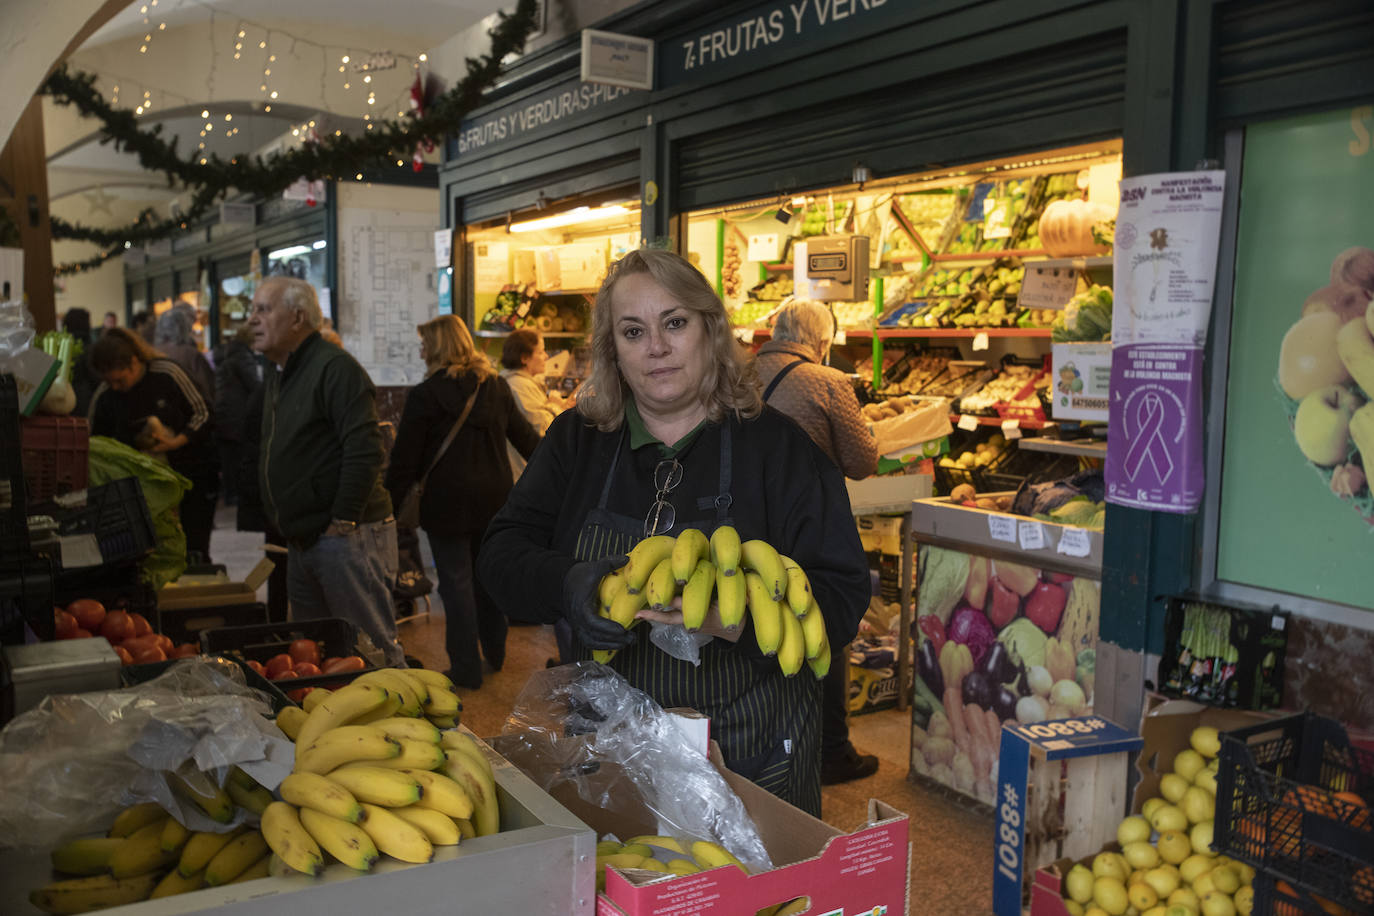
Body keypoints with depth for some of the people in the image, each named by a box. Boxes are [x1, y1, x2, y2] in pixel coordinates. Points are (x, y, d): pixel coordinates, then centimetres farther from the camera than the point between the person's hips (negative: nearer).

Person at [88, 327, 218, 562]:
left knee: (194, 553, -4)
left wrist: (175, 442, -18)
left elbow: (203, 414, -5)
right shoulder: (103, 397, -2)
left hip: (192, 475, -3)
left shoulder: (167, 373, -11)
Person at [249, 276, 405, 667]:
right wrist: (290, 530, 19)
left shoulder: (335, 368, -14)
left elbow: (365, 452, -22)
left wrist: (342, 524, -21)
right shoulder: (277, 377, 18)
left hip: (347, 536, -10)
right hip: (301, 542, 10)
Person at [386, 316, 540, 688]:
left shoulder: (425, 395, -10)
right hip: (495, 498, 5)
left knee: (456, 581, 2)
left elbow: (405, 460, -9)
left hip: (449, 502, -5)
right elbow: (525, 437, 14)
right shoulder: (496, 387, 4)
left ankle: (467, 668, 7)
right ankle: (494, 654, 30)